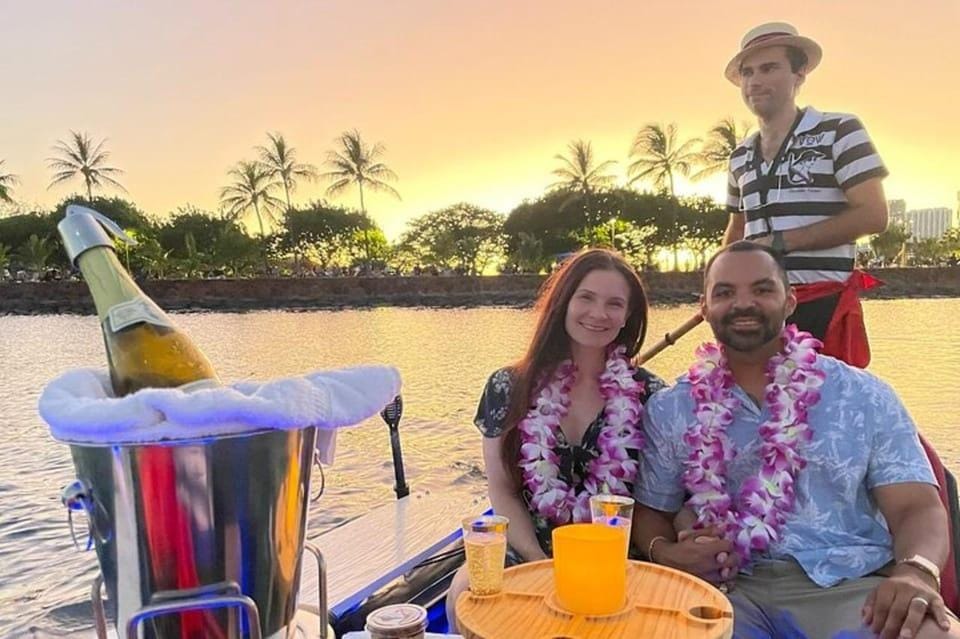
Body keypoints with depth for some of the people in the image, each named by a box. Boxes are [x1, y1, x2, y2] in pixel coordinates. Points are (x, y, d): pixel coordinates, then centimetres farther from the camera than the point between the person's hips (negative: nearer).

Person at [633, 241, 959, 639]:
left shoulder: (864, 397, 8)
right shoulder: (669, 411, 10)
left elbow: (916, 506, 1)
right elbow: (650, 511, 15)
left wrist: (917, 572, -22)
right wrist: (664, 552, -9)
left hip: (850, 585, 0)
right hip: (731, 587, 1)